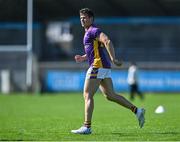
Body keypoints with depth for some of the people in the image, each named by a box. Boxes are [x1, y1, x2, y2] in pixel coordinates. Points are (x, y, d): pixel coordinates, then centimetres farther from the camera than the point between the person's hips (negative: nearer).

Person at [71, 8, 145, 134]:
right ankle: (137, 111, 5)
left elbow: (107, 42, -25)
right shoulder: (89, 33, 23)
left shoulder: (93, 31, -9)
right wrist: (83, 58, 20)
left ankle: (87, 127, -11)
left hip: (97, 66, -10)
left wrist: (113, 59, -33)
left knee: (88, 95, -9)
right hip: (104, 67, 10)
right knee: (110, 95, 9)